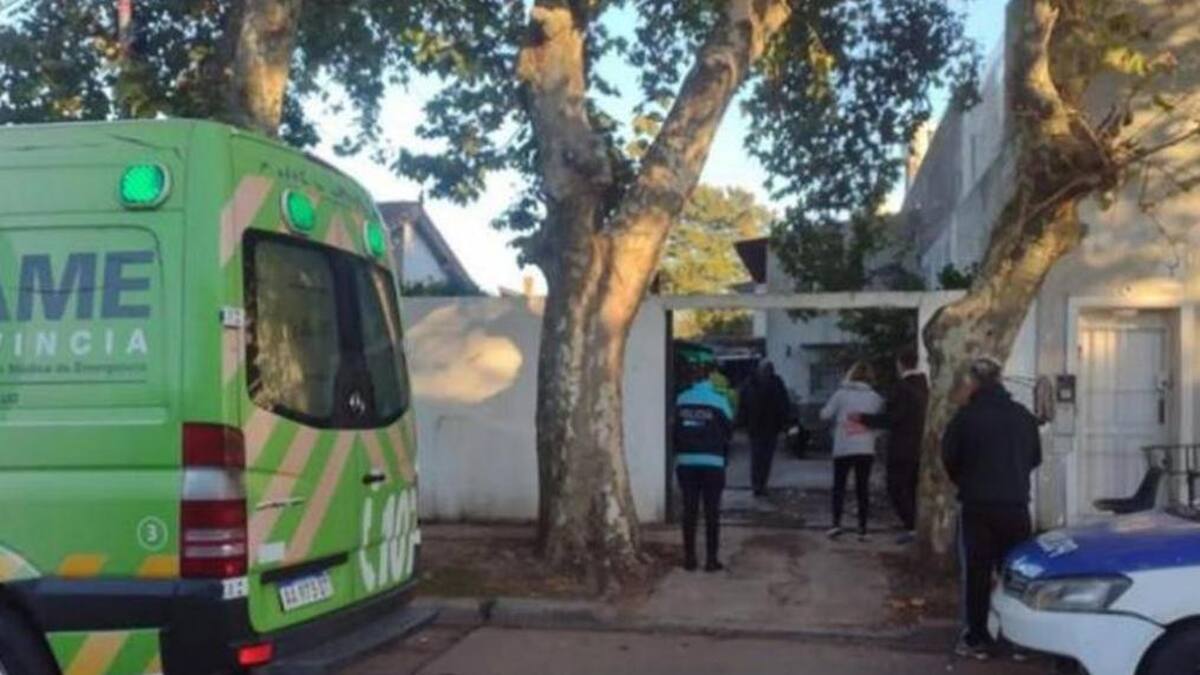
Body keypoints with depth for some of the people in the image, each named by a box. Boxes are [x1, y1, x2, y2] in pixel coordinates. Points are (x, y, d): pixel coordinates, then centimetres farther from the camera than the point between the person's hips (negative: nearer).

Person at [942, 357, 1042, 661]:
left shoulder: (967, 415, -9)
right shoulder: (1024, 415, 6)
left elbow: (949, 457, -3)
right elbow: (1035, 457, 14)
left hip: (977, 505, -3)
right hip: (1016, 504, 3)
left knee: (977, 572, 3)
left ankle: (977, 639, 6)